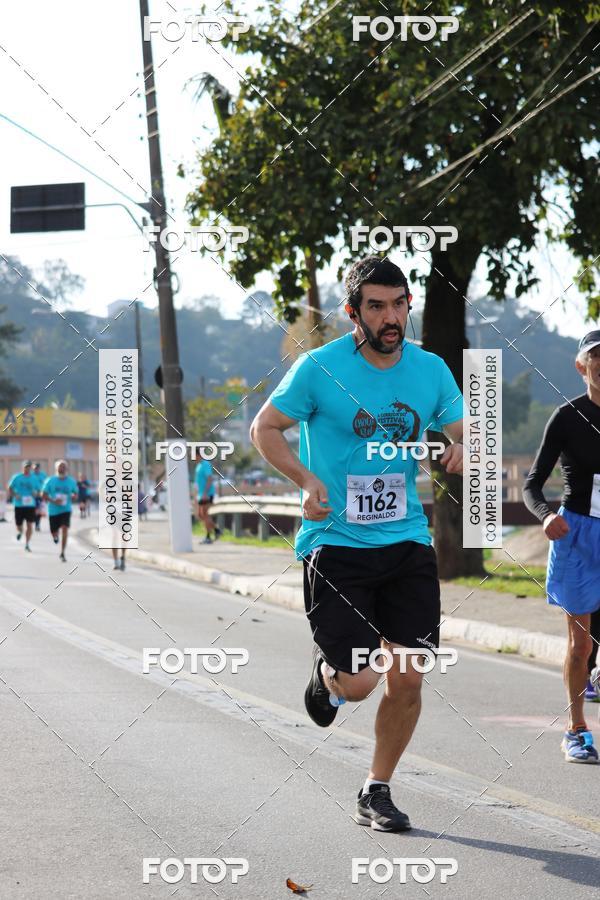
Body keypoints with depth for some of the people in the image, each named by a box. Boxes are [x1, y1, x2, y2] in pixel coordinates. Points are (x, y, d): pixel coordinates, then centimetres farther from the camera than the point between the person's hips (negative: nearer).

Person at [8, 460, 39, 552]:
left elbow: (37, 490, 13)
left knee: (30, 525, -7)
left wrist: (35, 493, -9)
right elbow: (10, 489, 4)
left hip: (30, 505, 1)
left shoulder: (34, 478, 3)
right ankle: (20, 532, 41)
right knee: (18, 524, 4)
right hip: (19, 505, -1)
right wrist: (15, 495, -14)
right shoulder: (17, 477, -1)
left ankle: (27, 544, 1)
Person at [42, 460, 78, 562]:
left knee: (65, 529, -18)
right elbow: (44, 495, -2)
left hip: (66, 509, 0)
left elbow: (76, 494, 12)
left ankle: (62, 554, -9)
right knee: (54, 533, 8)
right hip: (53, 510, 1)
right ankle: (56, 535, 49)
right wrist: (53, 501, -20)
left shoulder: (71, 481, 0)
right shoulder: (50, 481, -4)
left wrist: (73, 497, -13)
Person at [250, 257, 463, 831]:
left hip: (408, 544, 4)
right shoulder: (320, 368, -7)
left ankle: (376, 793, 19)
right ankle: (326, 673, 28)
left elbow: (465, 439, 13)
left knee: (407, 679, -1)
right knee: (358, 684, -11)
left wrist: (463, 452, -12)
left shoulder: (431, 370, 4)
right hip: (335, 542, -4)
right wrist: (307, 481, -14)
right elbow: (264, 428, 1)